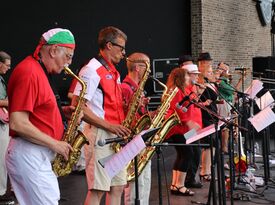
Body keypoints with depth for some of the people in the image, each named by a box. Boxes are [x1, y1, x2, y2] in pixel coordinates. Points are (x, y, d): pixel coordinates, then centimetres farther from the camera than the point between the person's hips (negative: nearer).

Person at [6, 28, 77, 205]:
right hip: (29, 155, -10)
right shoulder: (29, 73, -17)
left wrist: (62, 112, 7)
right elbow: (17, 123, -23)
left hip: (37, 155, 10)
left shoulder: (39, 71, 15)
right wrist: (55, 144, -17)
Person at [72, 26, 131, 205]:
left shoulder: (114, 73, 18)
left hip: (116, 135, 9)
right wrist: (109, 126, -19)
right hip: (99, 135, -9)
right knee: (98, 189, -7)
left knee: (118, 187, 10)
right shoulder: (92, 70, -10)